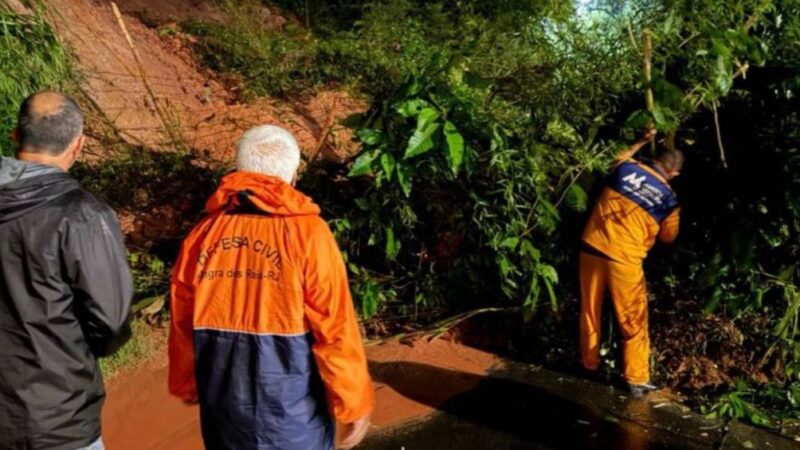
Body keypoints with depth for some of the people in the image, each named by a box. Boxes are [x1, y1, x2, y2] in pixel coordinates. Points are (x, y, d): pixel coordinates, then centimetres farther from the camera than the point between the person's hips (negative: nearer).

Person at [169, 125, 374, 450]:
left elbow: (183, 326, 6)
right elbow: (336, 331, -16)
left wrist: (186, 384, 21)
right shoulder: (307, 234, -16)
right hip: (293, 415, -4)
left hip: (226, 411, 4)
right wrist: (353, 404, -5)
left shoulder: (203, 234, -3)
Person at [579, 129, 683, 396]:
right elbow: (668, 237, 12)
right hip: (624, 259, -3)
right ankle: (637, 379, 14)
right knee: (633, 321, 9)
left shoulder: (626, 167, 4)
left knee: (590, 311, 18)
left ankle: (589, 363, 32)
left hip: (593, 248, 4)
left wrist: (642, 142, 37)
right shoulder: (668, 198, -1)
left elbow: (619, 159, 31)